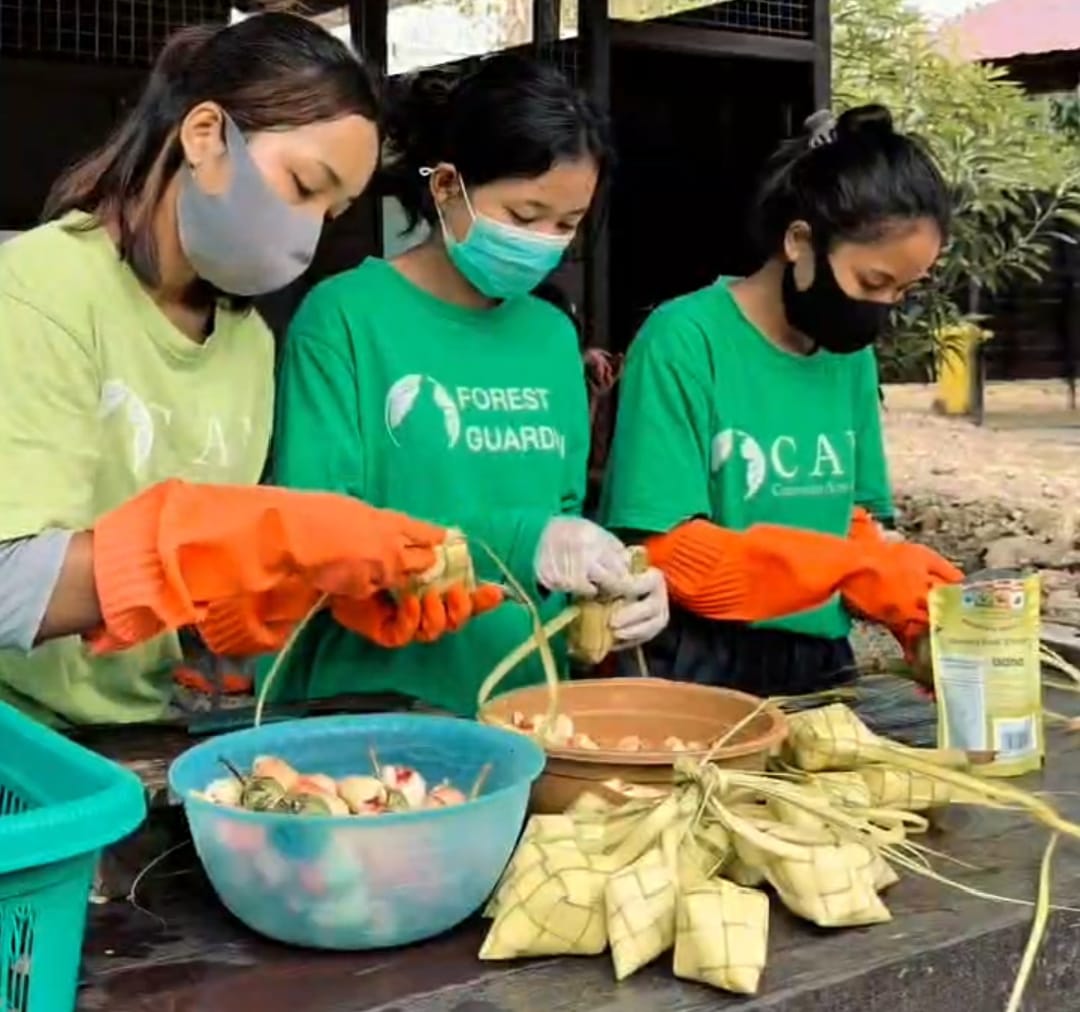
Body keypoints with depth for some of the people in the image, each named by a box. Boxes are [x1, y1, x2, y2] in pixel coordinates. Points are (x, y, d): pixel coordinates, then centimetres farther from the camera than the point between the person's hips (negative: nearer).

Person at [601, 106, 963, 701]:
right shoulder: (683, 342, -13)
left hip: (820, 669, 5)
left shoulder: (852, 356, 6)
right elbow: (662, 553, -16)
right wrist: (861, 570, -19)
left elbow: (858, 524, 12)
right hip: (695, 674, -5)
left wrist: (916, 621, -7)